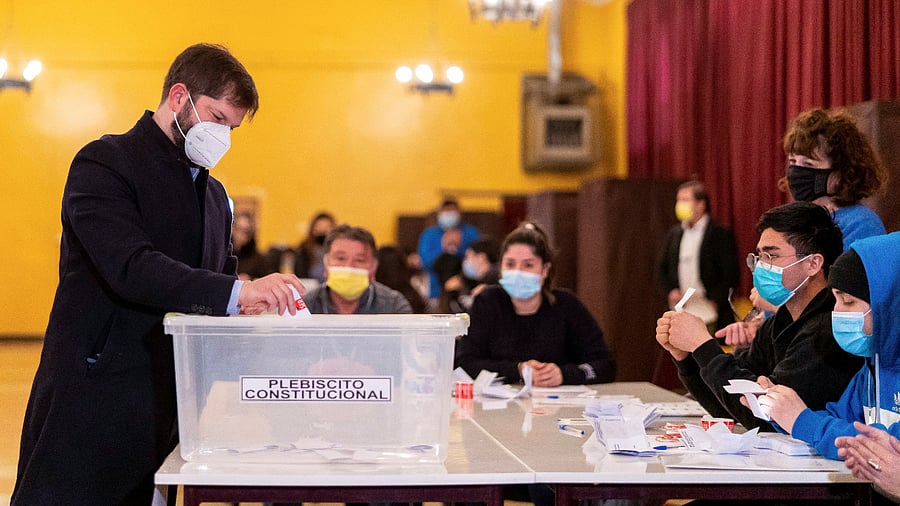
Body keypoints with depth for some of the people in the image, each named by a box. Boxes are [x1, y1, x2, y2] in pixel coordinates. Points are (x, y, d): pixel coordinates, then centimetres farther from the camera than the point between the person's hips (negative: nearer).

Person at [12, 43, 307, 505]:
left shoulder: (214, 196, 20)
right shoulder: (105, 164, -5)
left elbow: (214, 301, 21)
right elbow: (131, 267, -21)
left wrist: (254, 307, -2)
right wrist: (236, 293, -30)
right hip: (93, 406, -7)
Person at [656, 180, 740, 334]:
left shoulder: (721, 235, -4)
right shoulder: (674, 234, 14)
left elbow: (731, 275, -7)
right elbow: (661, 269, 18)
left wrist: (714, 302, -13)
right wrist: (670, 291, 1)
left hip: (709, 315, -5)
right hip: (681, 314, 5)